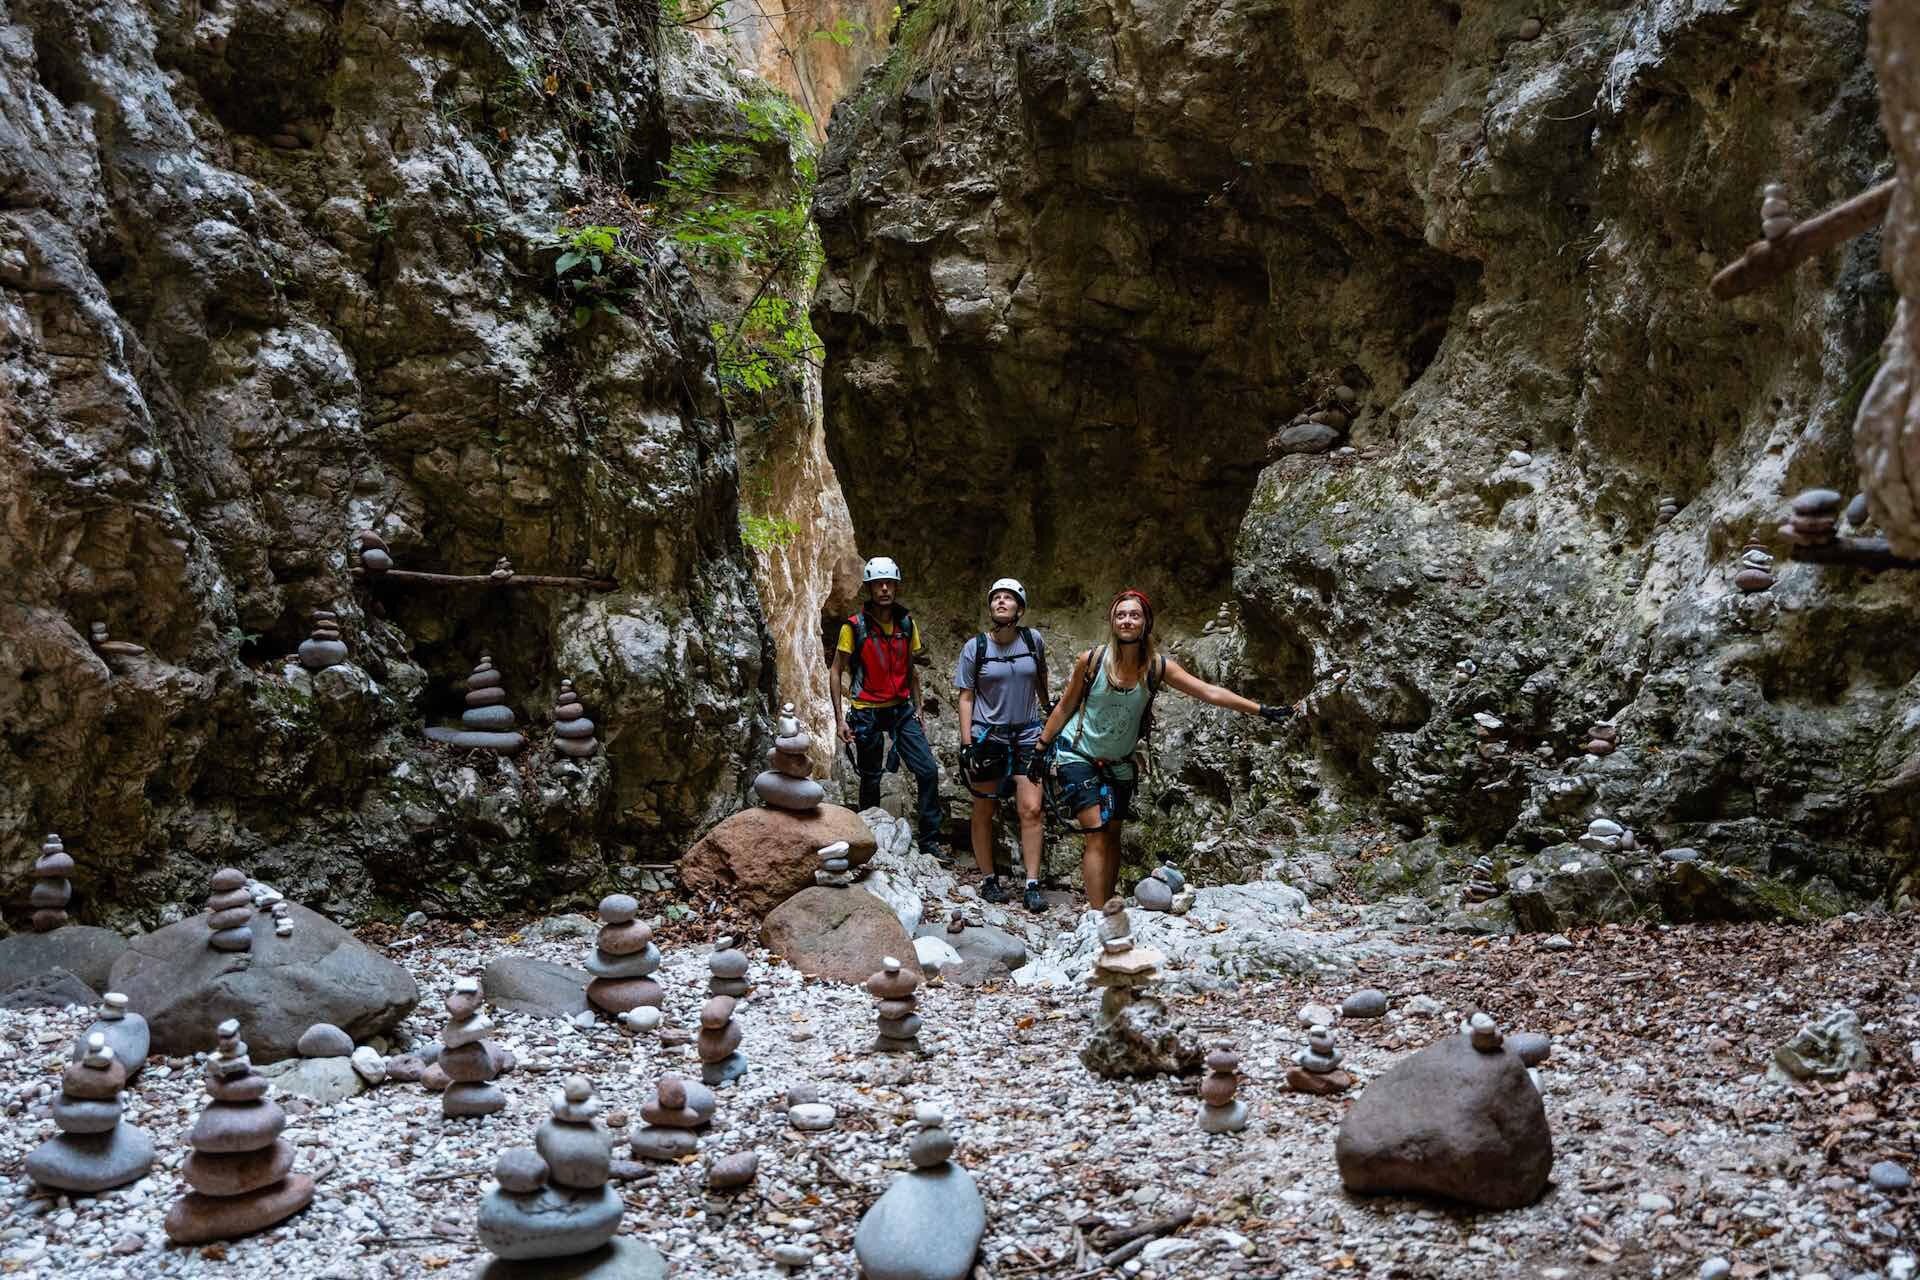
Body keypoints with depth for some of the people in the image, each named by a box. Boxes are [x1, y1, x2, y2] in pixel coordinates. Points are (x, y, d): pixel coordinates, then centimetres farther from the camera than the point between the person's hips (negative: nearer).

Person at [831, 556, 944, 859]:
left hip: (901, 709, 3)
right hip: (867, 712, -3)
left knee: (928, 771, -8)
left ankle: (930, 840, 0)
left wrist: (918, 710, 12)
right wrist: (839, 718, -10)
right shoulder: (854, 626, -9)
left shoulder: (906, 623, 3)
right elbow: (836, 672, -5)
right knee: (870, 780, 6)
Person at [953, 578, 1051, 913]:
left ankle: (1032, 886, -4)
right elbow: (966, 697, -1)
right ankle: (988, 879, 18)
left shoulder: (1033, 640, 1)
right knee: (984, 810, 5)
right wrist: (966, 743, -8)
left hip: (1027, 735, 1)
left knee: (1031, 809, -8)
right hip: (987, 735, -1)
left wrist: (1050, 718, 28)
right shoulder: (975, 647, -4)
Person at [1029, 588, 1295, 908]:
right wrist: (1041, 749, 1)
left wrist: (1262, 710, -17)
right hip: (1078, 756, -4)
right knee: (1097, 834, -13)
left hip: (1118, 762, 4)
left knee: (1112, 836, 7)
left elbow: (1210, 692, -13)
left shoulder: (1157, 667, -11)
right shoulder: (1091, 660, -16)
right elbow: (1065, 707, -3)